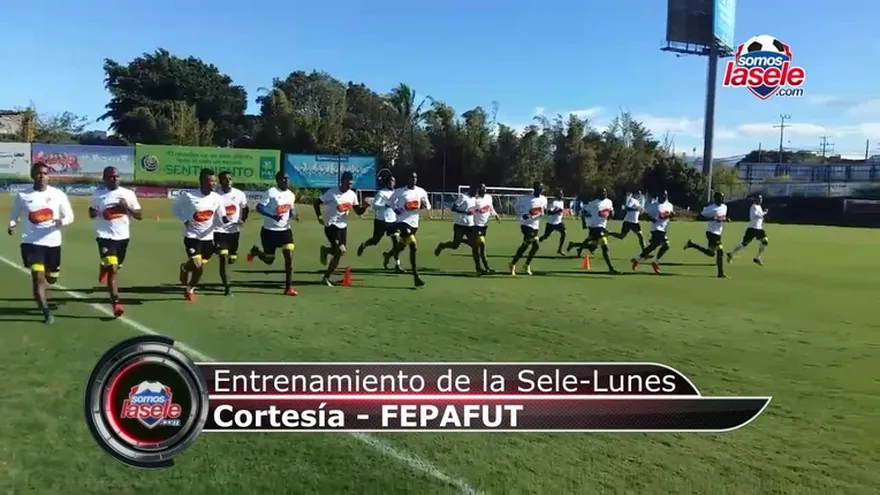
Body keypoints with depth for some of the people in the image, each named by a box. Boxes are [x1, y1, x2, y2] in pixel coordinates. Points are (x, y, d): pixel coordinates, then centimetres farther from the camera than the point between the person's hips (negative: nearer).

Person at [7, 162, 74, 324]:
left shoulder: (58, 194, 0)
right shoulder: (22, 196, 0)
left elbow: (70, 216, 2)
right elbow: (14, 216, 11)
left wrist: (61, 221, -21)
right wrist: (12, 225, -11)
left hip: (53, 242, 2)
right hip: (31, 242, -2)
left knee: (52, 277, 17)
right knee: (38, 276, -16)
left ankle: (41, 297, 50)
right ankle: (46, 311, -8)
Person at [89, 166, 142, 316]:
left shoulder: (128, 193, 0)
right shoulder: (98, 194, 1)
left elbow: (140, 216, 1)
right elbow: (91, 213, 17)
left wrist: (127, 207, -15)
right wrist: (94, 212, -7)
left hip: (123, 236, 3)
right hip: (105, 236, -3)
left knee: (115, 268, 21)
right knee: (113, 269, -16)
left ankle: (104, 267, 59)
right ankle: (116, 303, -13)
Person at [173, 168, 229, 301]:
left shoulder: (216, 197, -3)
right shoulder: (188, 195, -14)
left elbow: (222, 217, 2)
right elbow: (175, 208, 2)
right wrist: (185, 221, -11)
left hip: (207, 237, 4)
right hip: (192, 236, -4)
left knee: (200, 268, 12)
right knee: (196, 264, -18)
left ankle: (190, 290, 37)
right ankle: (184, 268, 20)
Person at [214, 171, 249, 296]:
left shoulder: (239, 194, -4)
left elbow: (246, 209, 11)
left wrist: (242, 220, -7)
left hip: (234, 230, 3)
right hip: (219, 231, -3)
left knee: (232, 259, 14)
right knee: (223, 257, -13)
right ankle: (227, 287, -7)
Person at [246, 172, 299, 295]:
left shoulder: (291, 195, 6)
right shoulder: (271, 192, -14)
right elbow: (259, 207, -18)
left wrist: (294, 215, -4)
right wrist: (273, 216, -31)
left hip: (285, 230, 5)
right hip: (270, 231, -5)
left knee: (289, 257, -9)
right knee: (269, 260, 7)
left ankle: (289, 287, -3)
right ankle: (255, 251, 41)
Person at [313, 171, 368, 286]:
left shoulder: (352, 194, 4)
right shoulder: (332, 193, -13)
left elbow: (358, 212, 9)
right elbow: (317, 203, -5)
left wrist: (364, 207, -12)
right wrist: (319, 216, -17)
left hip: (343, 227, 6)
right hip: (331, 226, -6)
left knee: (338, 255, 7)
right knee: (341, 250, -21)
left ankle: (326, 277, 22)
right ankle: (326, 250, 11)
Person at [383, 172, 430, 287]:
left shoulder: (421, 192, 6)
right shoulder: (400, 192, -2)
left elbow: (428, 206, 12)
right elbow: (392, 200, 16)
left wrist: (424, 205, -11)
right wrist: (396, 209, -2)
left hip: (414, 223, 5)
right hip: (403, 221, -5)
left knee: (403, 244, 16)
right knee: (413, 247, -21)